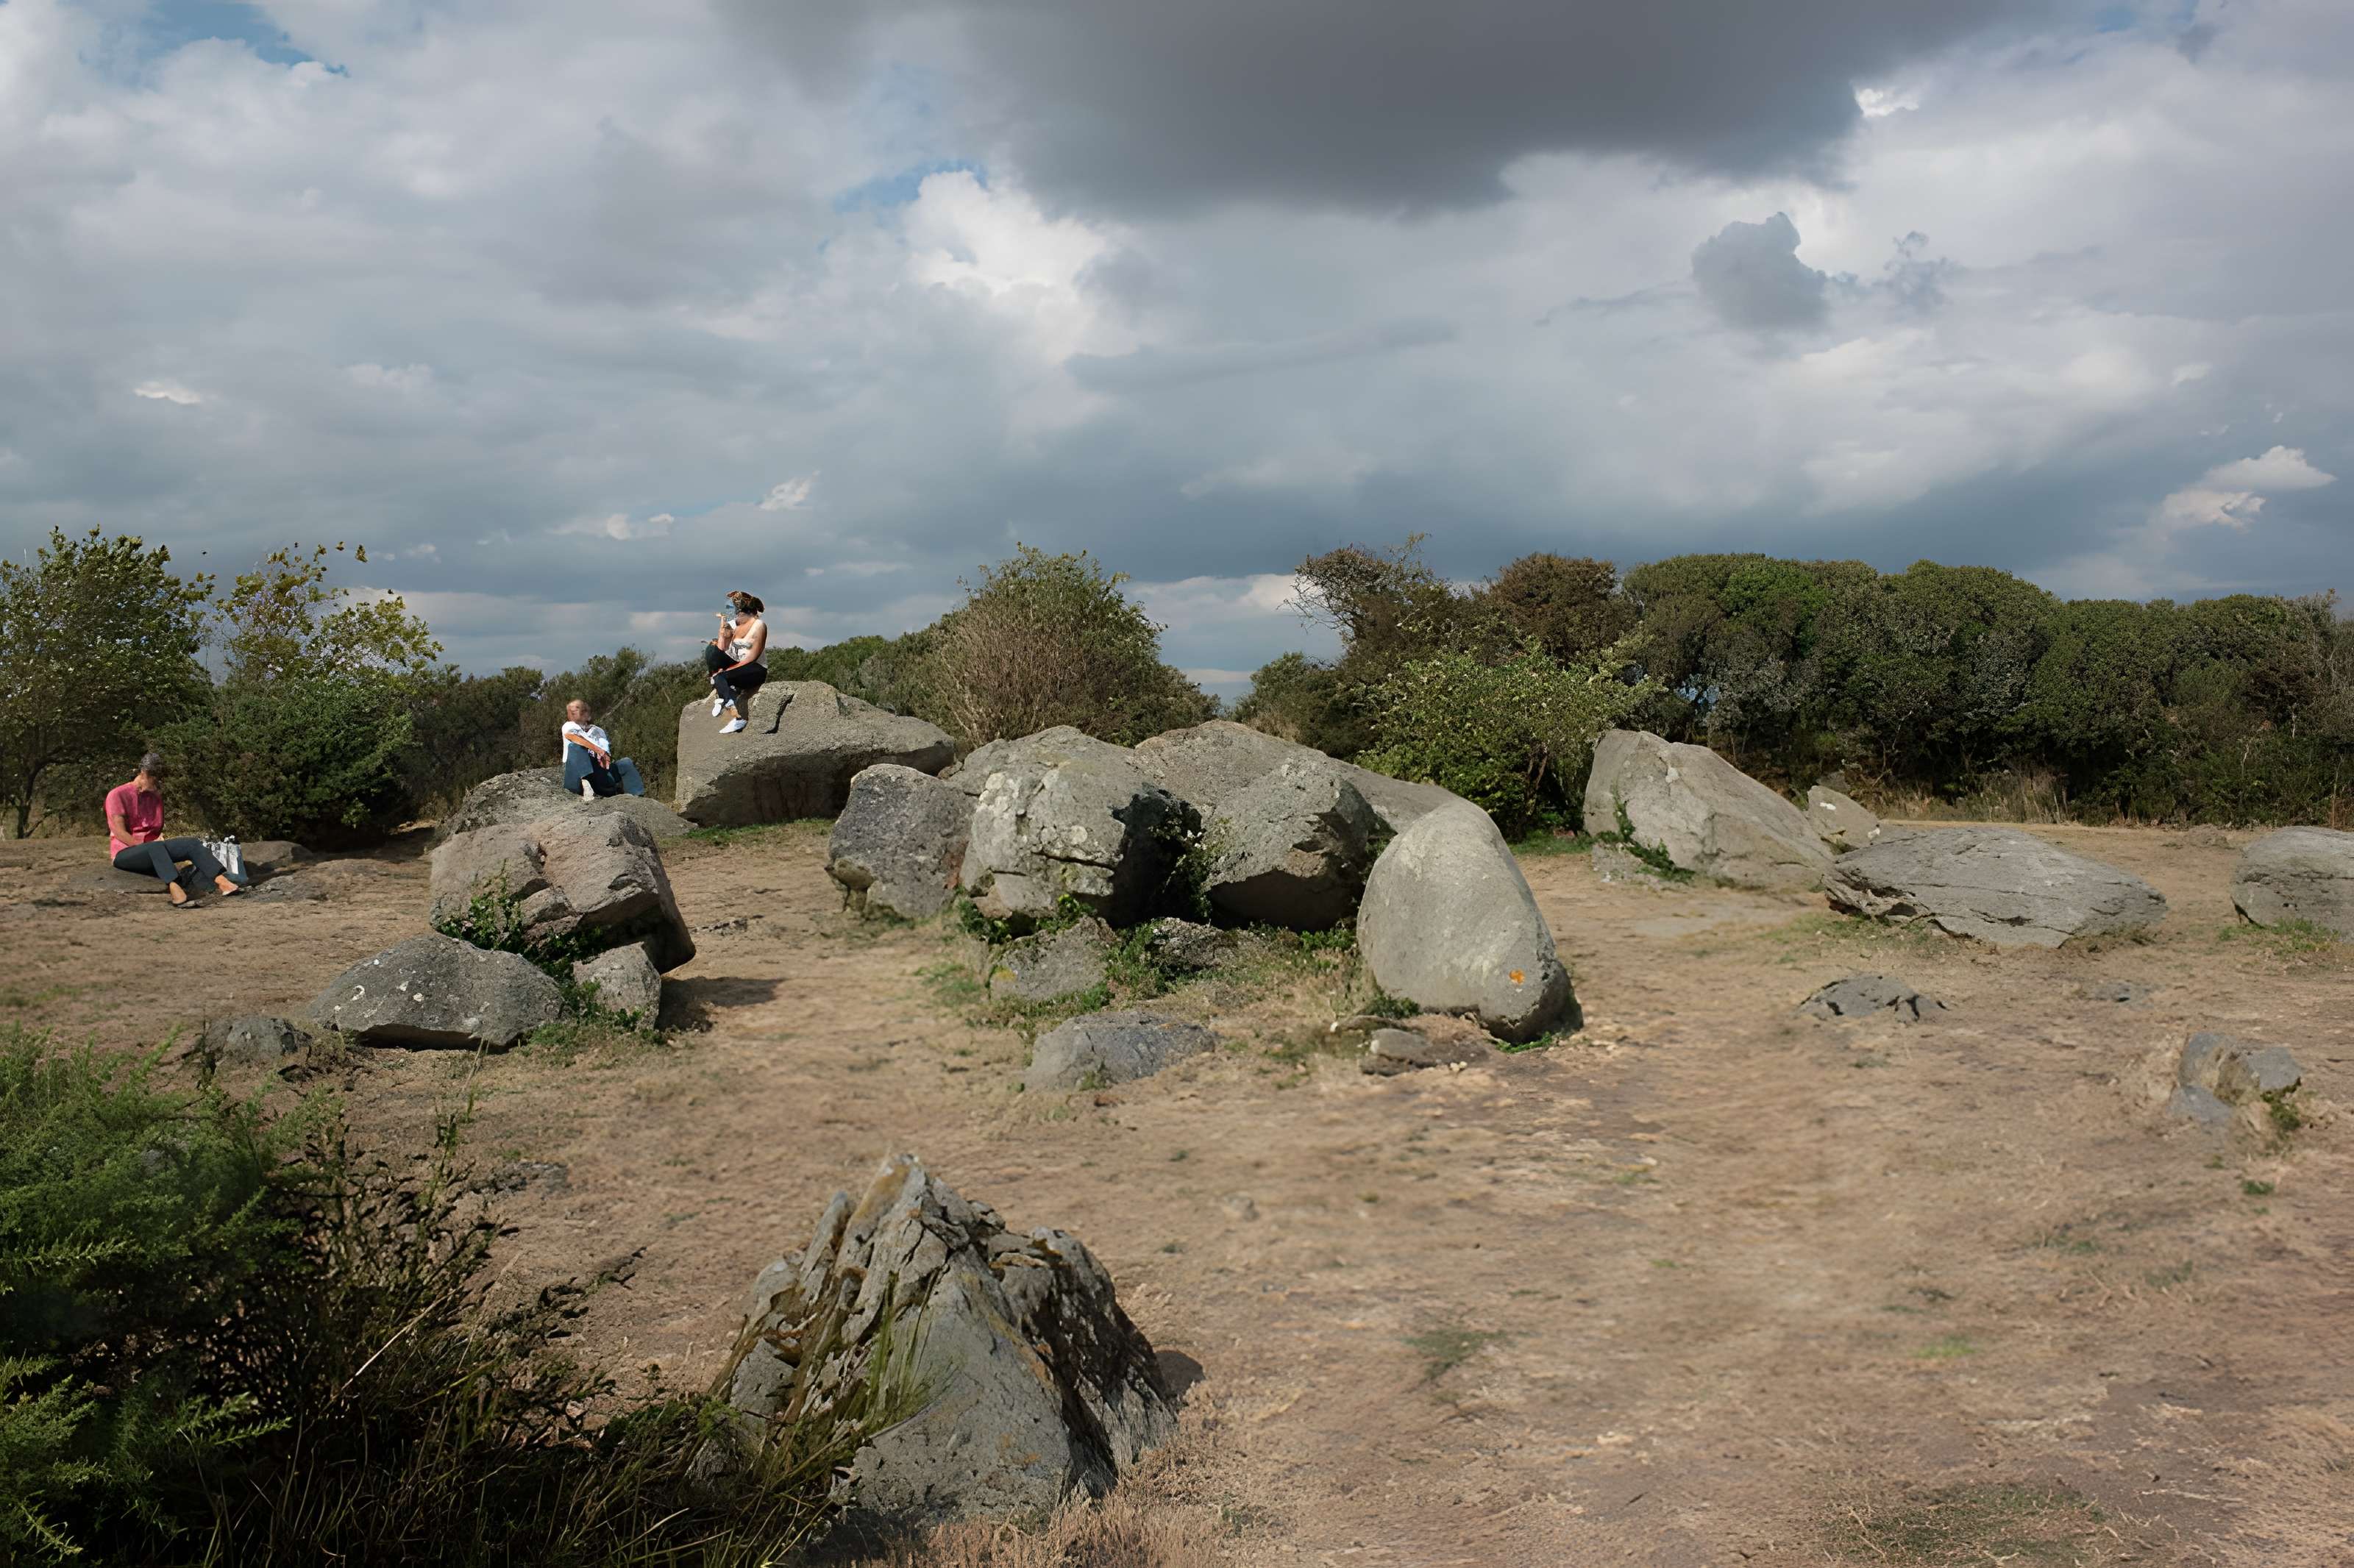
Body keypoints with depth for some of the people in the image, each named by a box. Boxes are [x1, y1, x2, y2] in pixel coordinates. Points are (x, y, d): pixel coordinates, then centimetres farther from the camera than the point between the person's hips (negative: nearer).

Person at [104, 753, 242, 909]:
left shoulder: (155, 797, 16)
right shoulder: (117, 795, -4)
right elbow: (120, 833, -13)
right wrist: (145, 845, -18)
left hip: (153, 852, 6)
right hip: (124, 853, -6)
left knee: (192, 843, -21)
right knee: (156, 847, -39)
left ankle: (224, 884, -41)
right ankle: (177, 894, -62)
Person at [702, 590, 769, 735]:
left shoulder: (759, 625, -9)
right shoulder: (734, 624, 12)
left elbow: (752, 657, -16)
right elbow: (722, 651, 5)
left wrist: (727, 670, -20)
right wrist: (723, 632, -7)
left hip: (756, 670, -7)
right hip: (736, 666, 7)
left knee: (721, 677, -29)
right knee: (712, 649, -12)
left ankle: (739, 718, -29)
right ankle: (721, 698, -18)